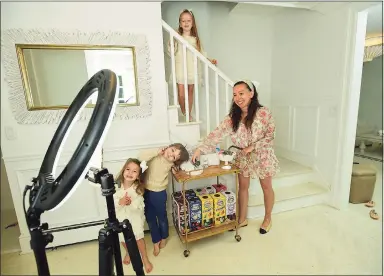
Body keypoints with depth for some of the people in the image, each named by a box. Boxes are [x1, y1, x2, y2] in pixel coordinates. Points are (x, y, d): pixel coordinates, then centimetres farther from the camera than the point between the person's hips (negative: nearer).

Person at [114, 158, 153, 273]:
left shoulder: (138, 188, -21)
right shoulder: (117, 186, -18)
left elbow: (139, 206, -19)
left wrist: (131, 203, -36)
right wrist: (120, 202, -34)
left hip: (135, 217, -2)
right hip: (121, 217, 3)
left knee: (139, 237, 7)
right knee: (123, 238, 21)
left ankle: (145, 258, 35)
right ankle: (128, 252, 55)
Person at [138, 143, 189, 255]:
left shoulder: (171, 163, -9)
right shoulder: (156, 155, -15)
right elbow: (140, 157, -26)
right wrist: (157, 151, -28)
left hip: (159, 193, 0)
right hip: (145, 191, 0)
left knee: (162, 217, 20)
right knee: (150, 218, 16)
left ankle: (164, 237, 50)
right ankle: (156, 241, 40)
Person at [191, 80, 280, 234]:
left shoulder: (263, 113, -19)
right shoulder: (233, 117, -9)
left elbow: (270, 136, -15)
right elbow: (217, 133, -17)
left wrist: (252, 147, -24)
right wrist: (200, 148, -26)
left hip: (262, 156, -3)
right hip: (242, 157, 4)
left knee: (266, 187, 14)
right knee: (243, 187, 14)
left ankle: (268, 219, 39)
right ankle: (242, 219, 34)